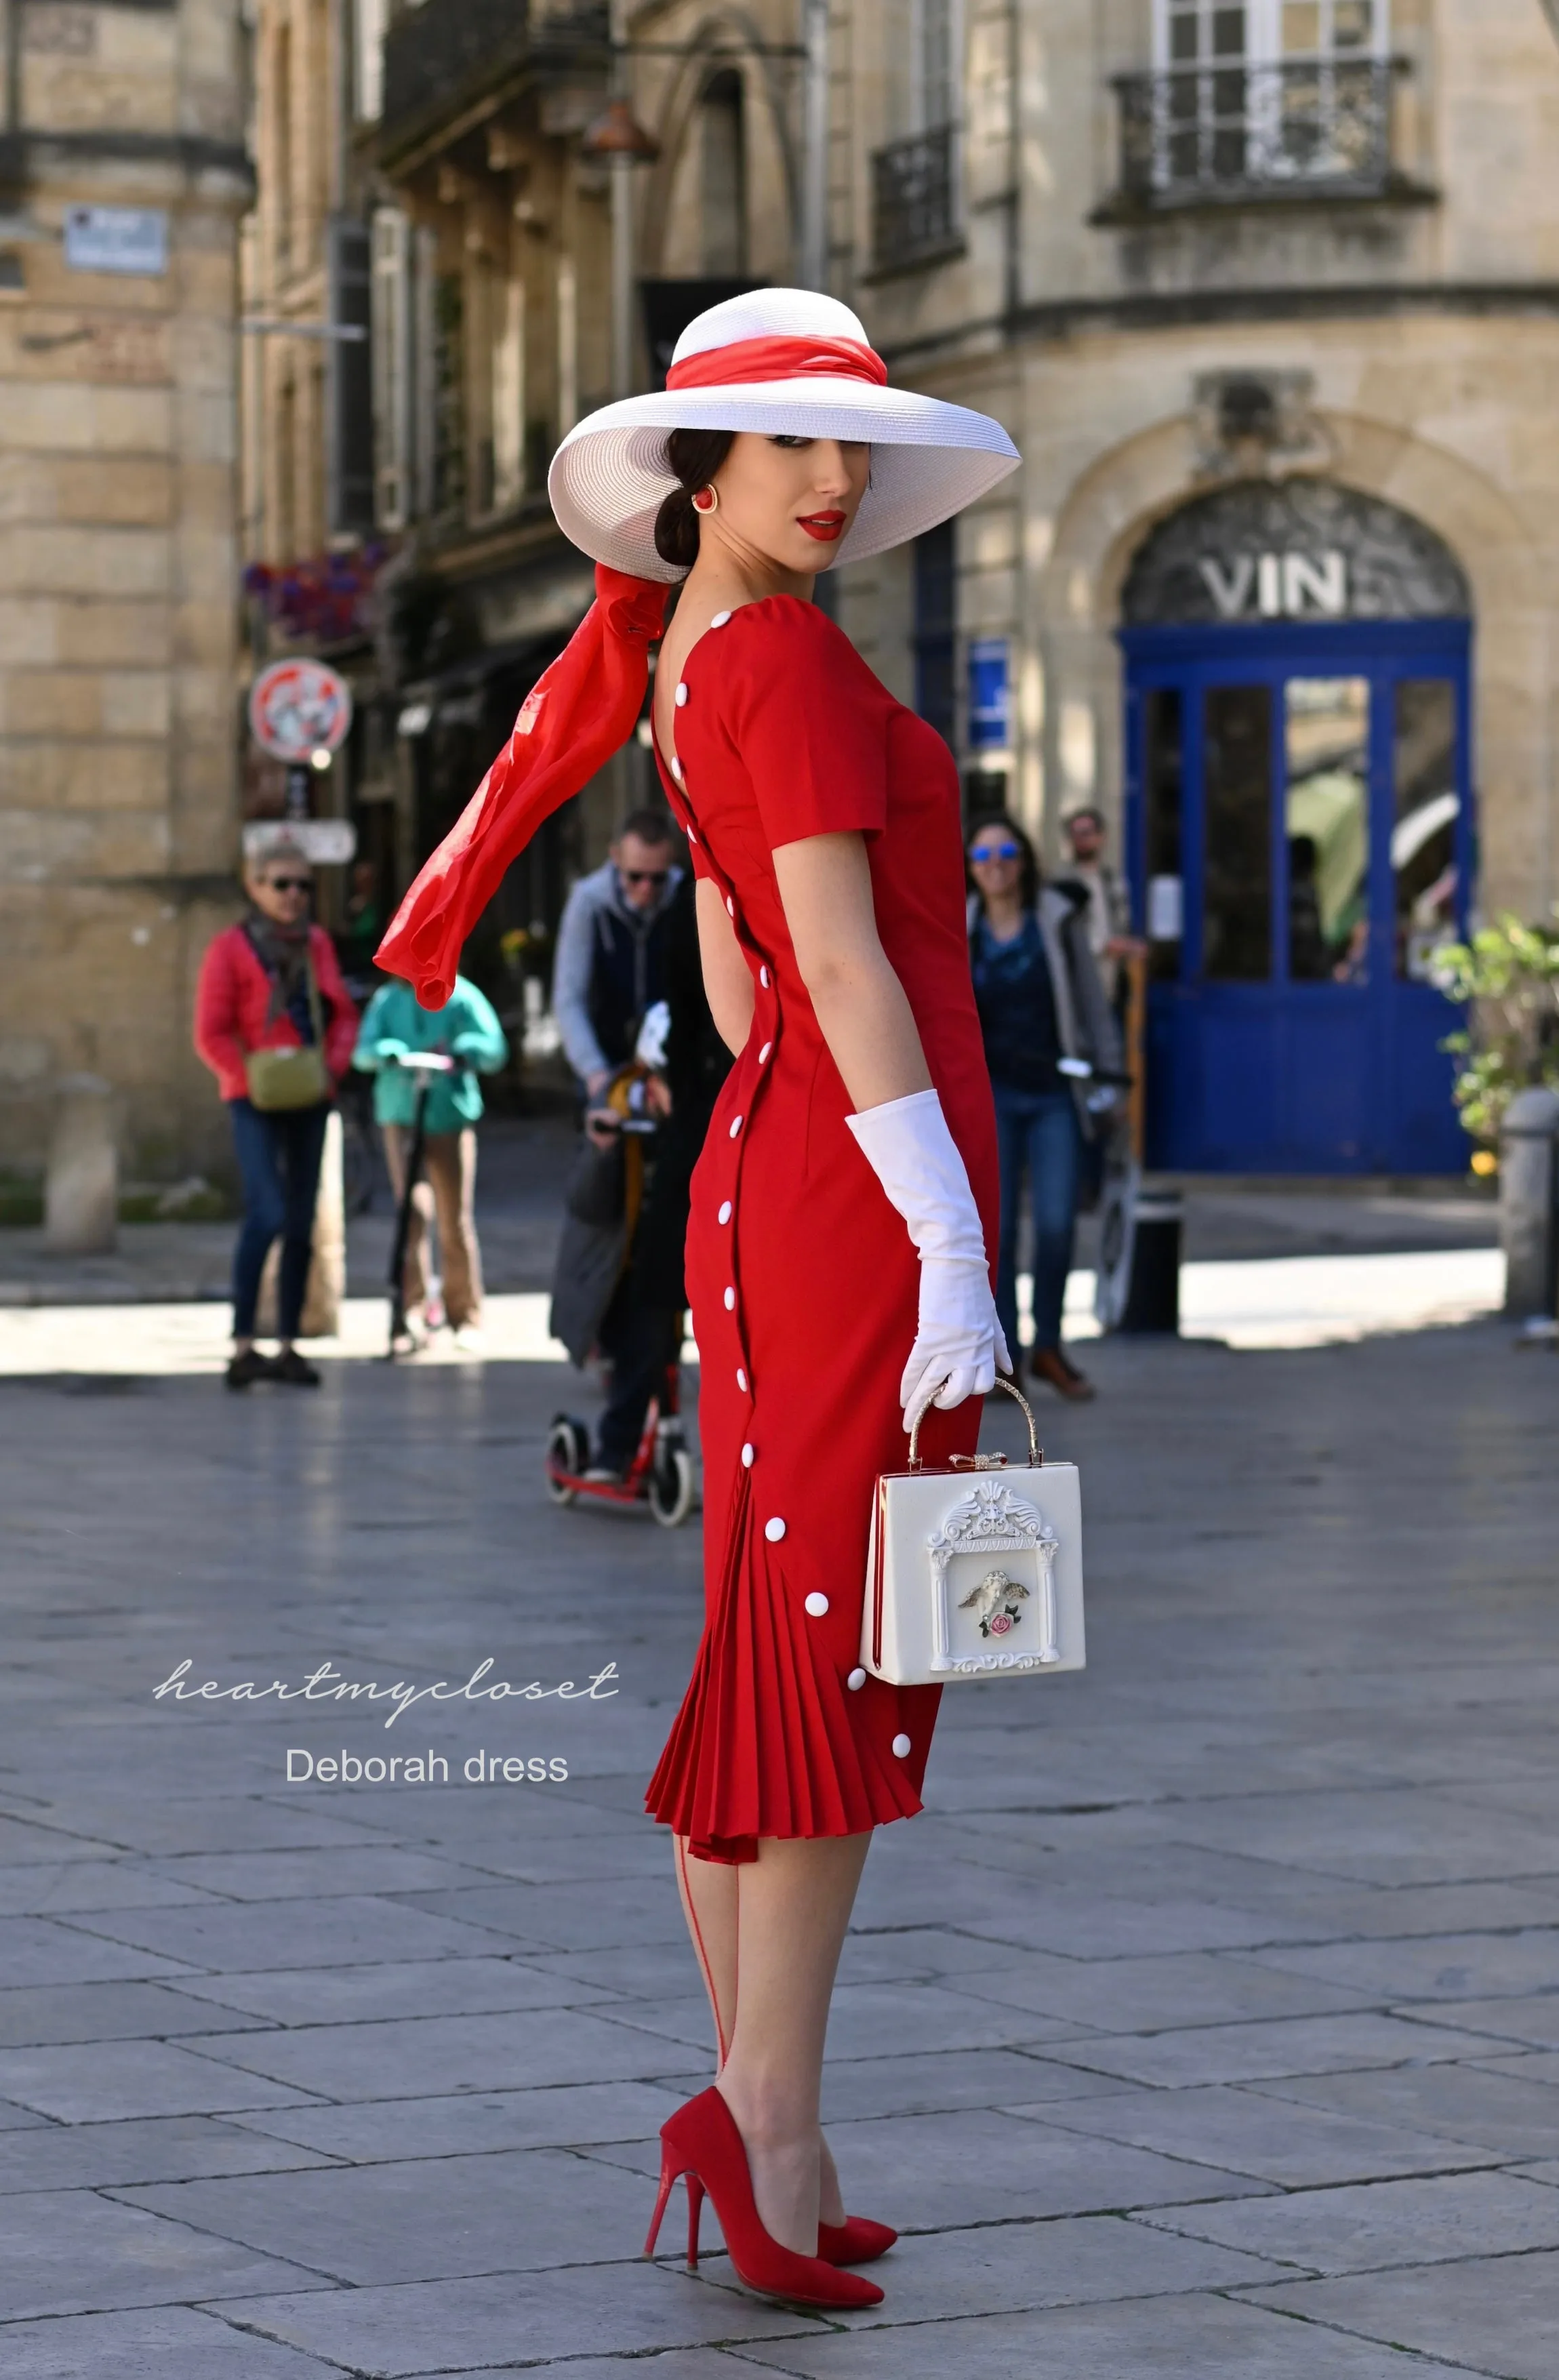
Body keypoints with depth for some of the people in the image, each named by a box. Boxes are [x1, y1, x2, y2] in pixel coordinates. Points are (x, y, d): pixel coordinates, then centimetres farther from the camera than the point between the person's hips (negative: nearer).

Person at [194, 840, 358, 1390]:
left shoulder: (316, 943, 12)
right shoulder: (230, 948, -3)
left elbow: (344, 1016, 14)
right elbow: (211, 1034, -6)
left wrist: (334, 1067, -4)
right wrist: (255, 1079, -16)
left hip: (310, 1098, 6)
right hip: (256, 1102, -6)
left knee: (301, 1223, 6)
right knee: (267, 1213, -17)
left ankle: (288, 1345, 13)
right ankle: (242, 1347, -16)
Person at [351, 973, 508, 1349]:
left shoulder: (463, 998, 2)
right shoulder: (387, 1000, 9)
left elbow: (495, 1049, -6)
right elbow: (364, 1051, -1)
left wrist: (460, 1050, -26)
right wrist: (389, 1053, -23)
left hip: (451, 1116, -1)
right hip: (400, 1115, 1)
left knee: (455, 1219, 1)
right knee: (410, 1203, -17)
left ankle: (465, 1316, 11)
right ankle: (415, 1301, -14)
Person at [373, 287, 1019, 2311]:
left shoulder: (685, 664, 16)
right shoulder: (789, 658, -11)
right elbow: (842, 966, -18)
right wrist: (949, 1248, -21)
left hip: (770, 1172, 9)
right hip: (866, 1184, -9)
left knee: (773, 1653, 8)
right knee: (842, 1654, -8)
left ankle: (771, 2136, 12)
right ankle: (768, 2111, -10)